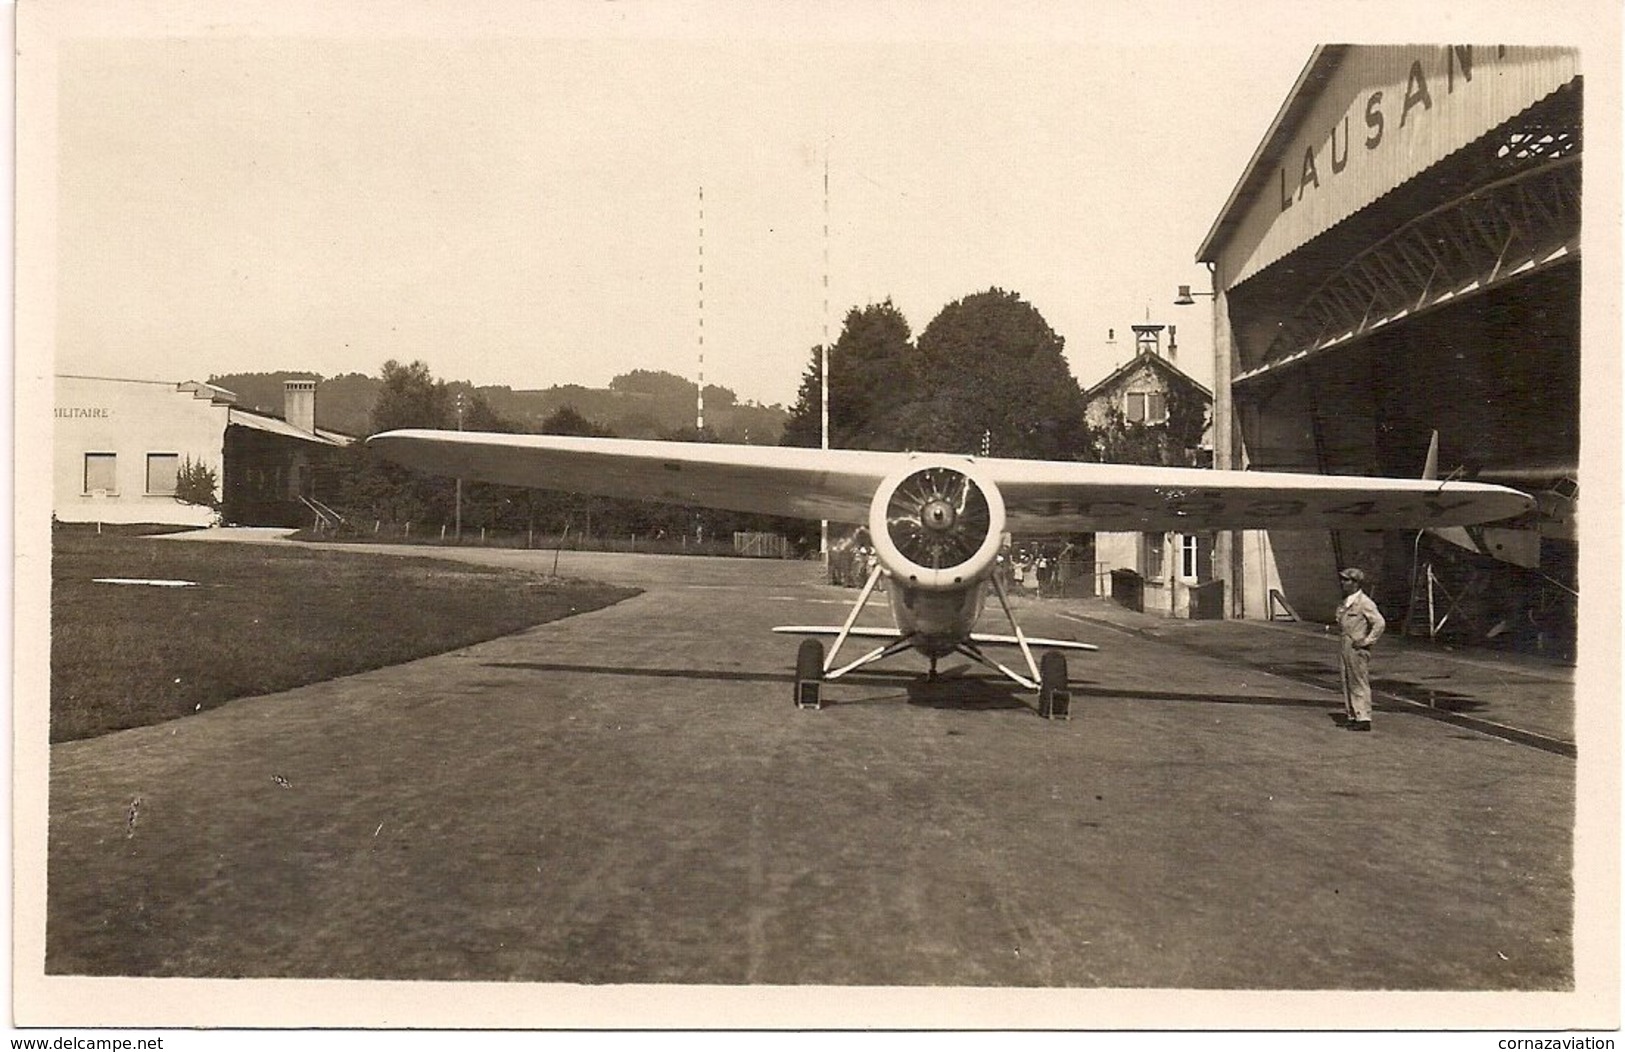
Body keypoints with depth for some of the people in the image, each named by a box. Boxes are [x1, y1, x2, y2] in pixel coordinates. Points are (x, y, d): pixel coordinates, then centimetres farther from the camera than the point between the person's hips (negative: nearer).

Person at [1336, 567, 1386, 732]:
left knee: (1360, 683, -4)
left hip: (1357, 649, -9)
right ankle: (1353, 716, 18)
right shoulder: (1345, 603, 14)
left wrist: (1367, 641, -15)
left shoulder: (1364, 602, -13)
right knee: (1347, 683, 11)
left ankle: (1363, 718, 0)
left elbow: (1380, 623, -18)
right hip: (1346, 648, 9)